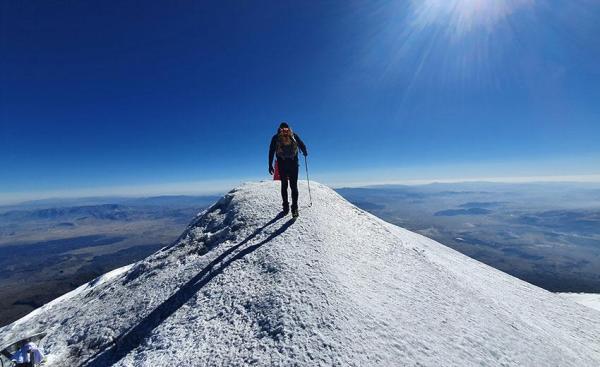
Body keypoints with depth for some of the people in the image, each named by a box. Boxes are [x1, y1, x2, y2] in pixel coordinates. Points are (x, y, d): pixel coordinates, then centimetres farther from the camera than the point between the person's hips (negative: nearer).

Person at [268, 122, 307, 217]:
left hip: (282, 164, 1)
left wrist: (270, 165, 7)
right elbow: (302, 145, 8)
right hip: (293, 163, 0)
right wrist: (305, 153, 29)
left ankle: (286, 207, 11)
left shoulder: (275, 137, 10)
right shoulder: (294, 135, 10)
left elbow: (271, 151, 5)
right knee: (294, 185, 2)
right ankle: (294, 207, -8)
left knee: (284, 185, 12)